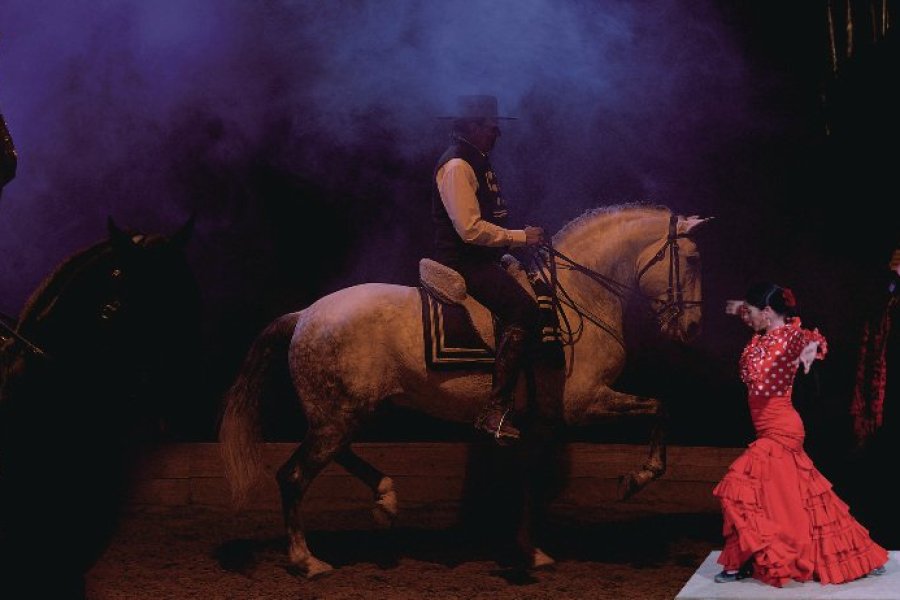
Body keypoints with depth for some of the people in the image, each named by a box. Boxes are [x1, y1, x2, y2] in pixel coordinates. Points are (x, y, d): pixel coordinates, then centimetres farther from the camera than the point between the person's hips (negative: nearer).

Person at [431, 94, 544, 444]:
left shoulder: (478, 162, 17)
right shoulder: (456, 166, -15)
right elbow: (471, 229, -23)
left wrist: (519, 238, 16)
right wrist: (521, 237, -17)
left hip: (480, 261, 11)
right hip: (463, 264, -11)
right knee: (524, 311, -24)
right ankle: (495, 411, -24)